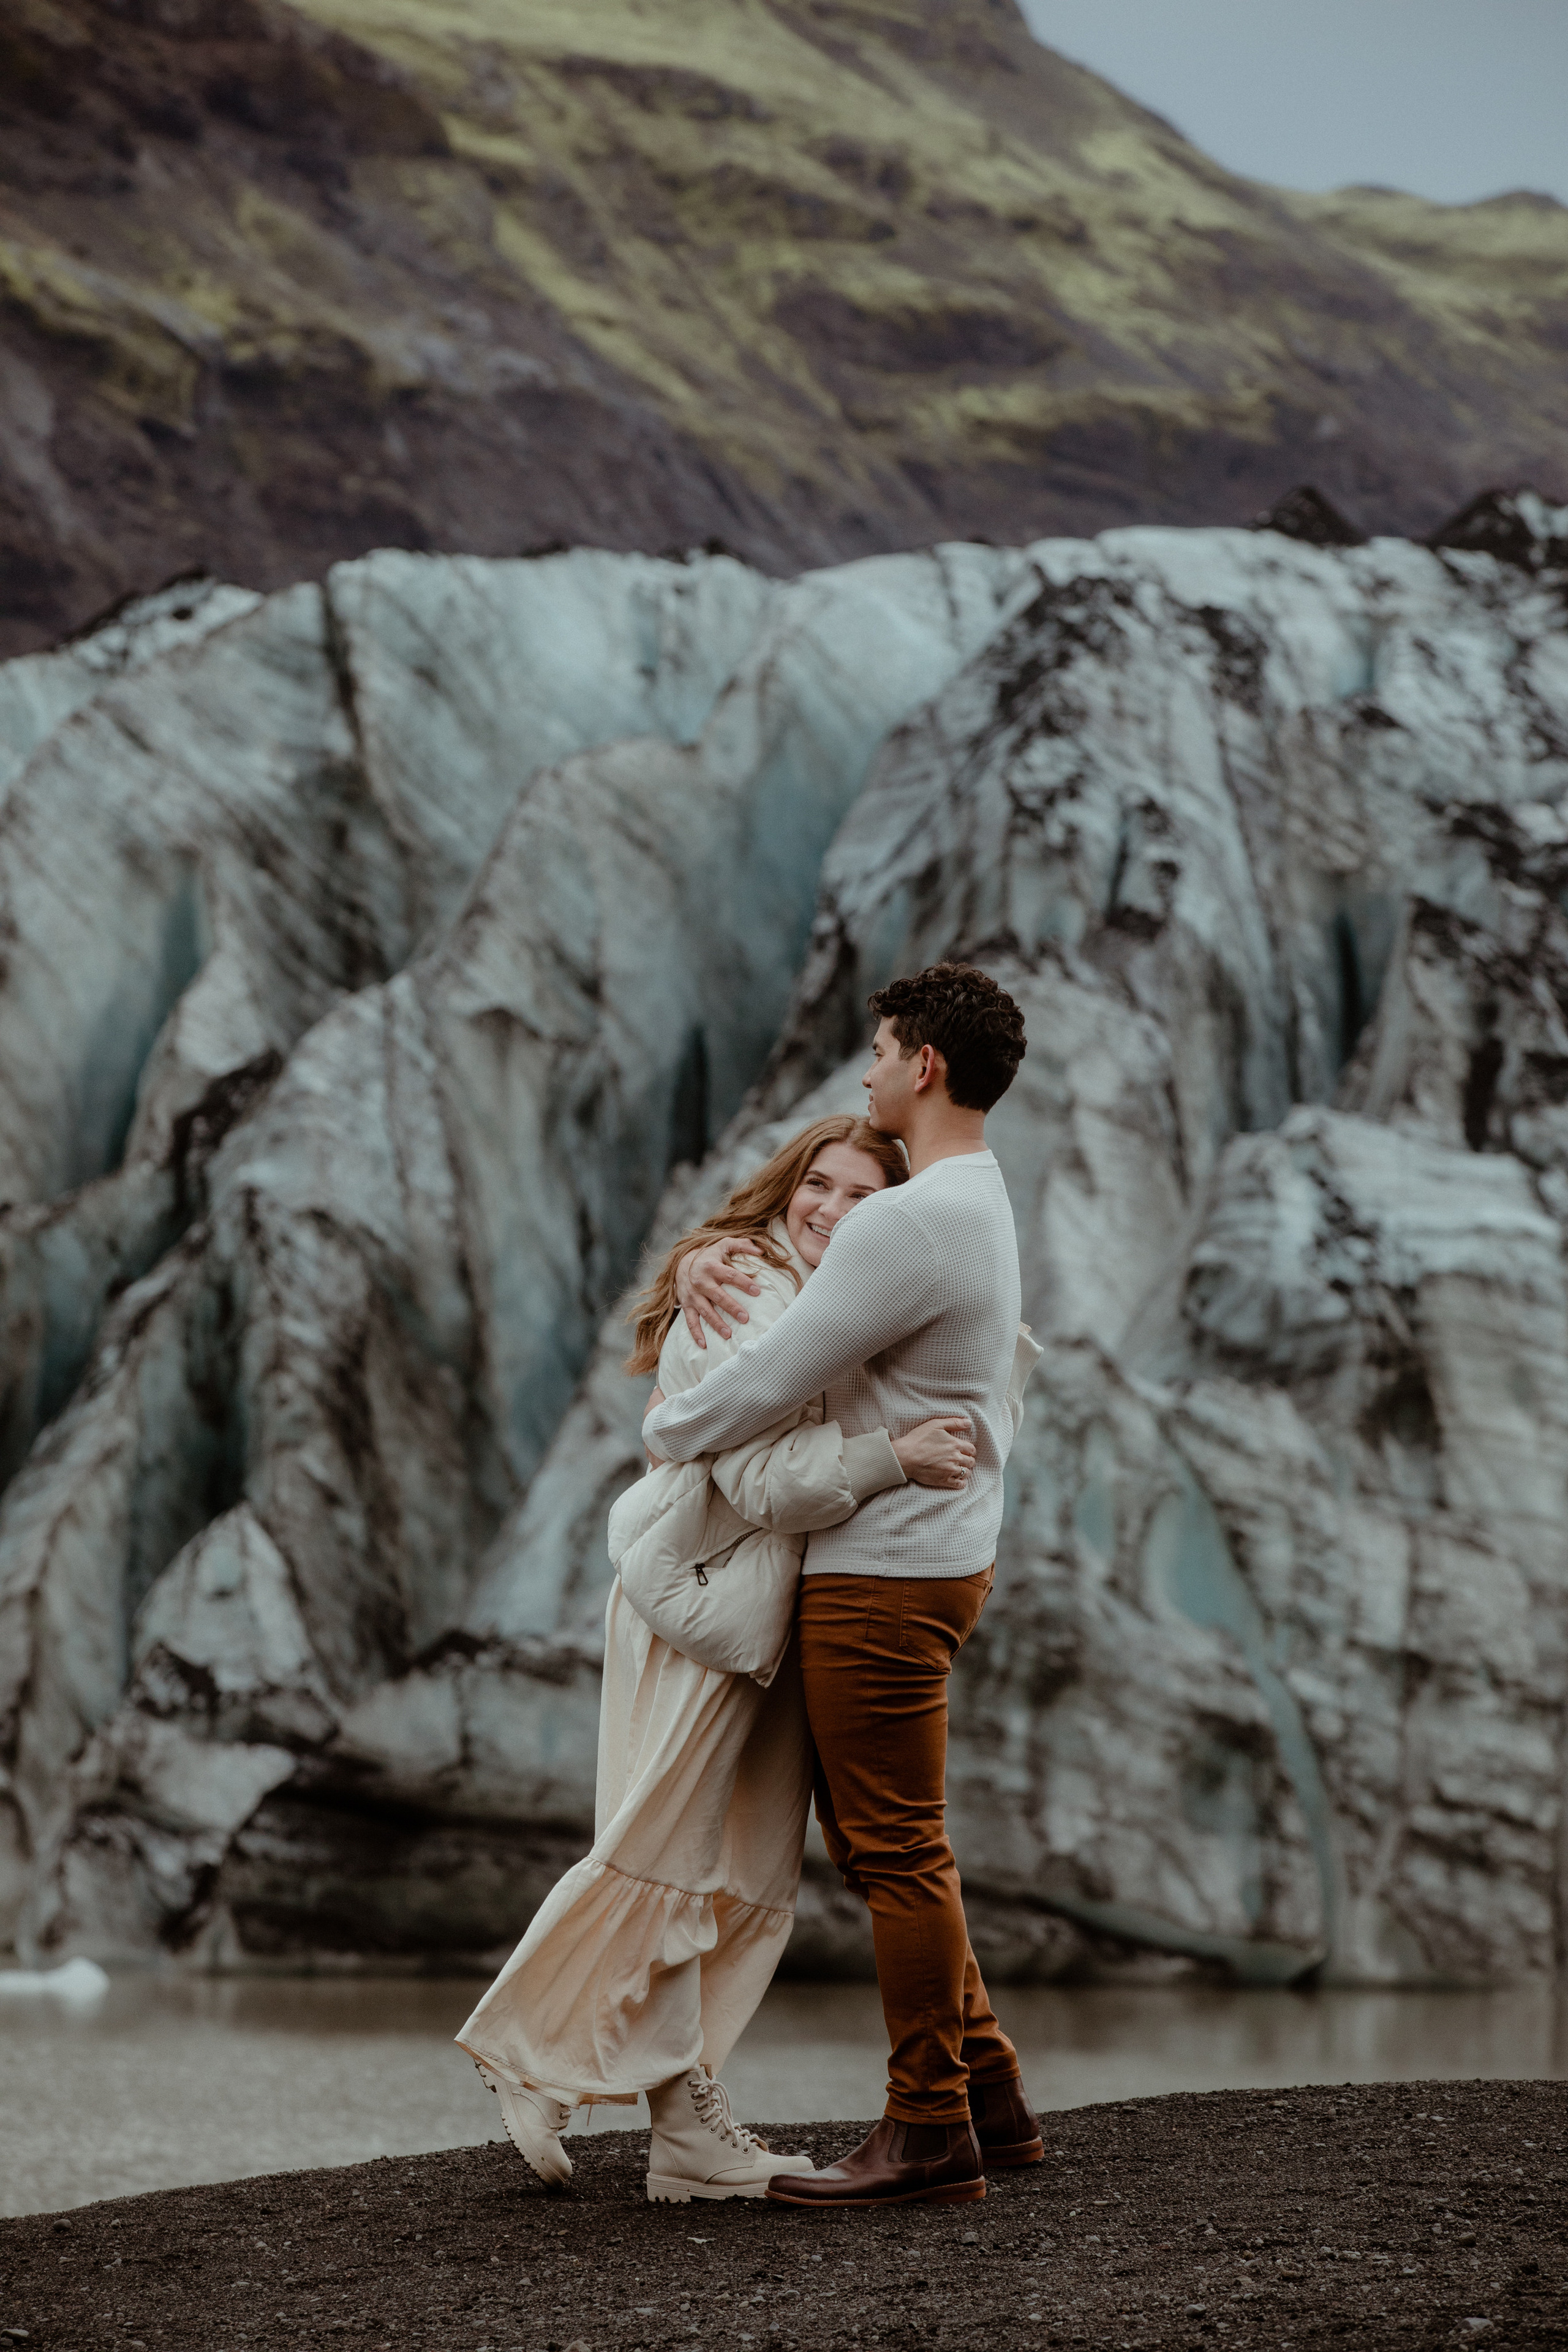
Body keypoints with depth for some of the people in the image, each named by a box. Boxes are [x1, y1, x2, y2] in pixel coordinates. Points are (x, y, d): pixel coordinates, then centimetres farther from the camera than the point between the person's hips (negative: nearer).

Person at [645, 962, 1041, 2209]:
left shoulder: (911, 1224, -21)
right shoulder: (980, 1200, 14)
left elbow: (770, 1379, -18)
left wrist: (666, 1432, 1)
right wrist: (711, 1252, 7)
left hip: (886, 1574, -10)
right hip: (940, 1554, 10)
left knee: (898, 1850, -4)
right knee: (874, 1838, 17)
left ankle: (930, 2133, 1)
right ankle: (989, 2096, 21)